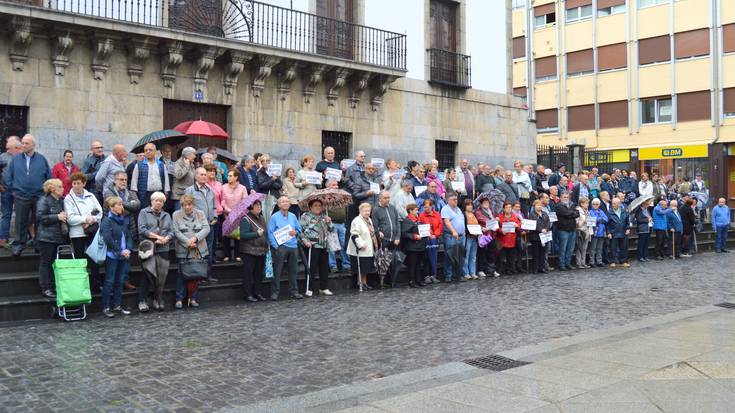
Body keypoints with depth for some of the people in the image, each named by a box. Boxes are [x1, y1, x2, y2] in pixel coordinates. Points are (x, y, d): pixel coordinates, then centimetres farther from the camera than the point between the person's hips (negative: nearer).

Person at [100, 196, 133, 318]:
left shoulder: (124, 220, 12)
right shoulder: (107, 221, -9)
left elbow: (129, 236, 12)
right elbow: (108, 239, -17)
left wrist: (128, 249, -4)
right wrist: (120, 251, -15)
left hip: (124, 256, 6)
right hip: (112, 256, -6)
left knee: (120, 281, 11)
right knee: (109, 281, -1)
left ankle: (117, 305, 19)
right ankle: (105, 307, 6)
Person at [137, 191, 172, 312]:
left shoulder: (166, 215, 19)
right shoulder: (144, 212, 5)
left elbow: (171, 231, 10)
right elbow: (142, 229, -7)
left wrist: (166, 239, -11)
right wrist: (157, 237, -13)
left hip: (163, 249, 4)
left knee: (161, 275, 3)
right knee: (146, 274, -5)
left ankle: (158, 300, 13)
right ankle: (142, 301, 2)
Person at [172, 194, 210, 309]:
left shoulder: (201, 214, 11)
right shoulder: (176, 215, 6)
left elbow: (206, 228, 0)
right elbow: (176, 232, -4)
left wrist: (196, 238, -14)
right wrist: (187, 242, -15)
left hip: (199, 251, 2)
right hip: (183, 251, -2)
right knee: (182, 274, -3)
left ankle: (193, 299, 12)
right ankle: (179, 299, 4)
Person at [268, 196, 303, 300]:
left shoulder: (293, 216, 14)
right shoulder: (274, 217, 0)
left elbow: (299, 229, 18)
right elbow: (270, 233, -5)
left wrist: (295, 232, -5)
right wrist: (275, 245, -14)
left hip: (293, 246, 4)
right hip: (280, 247, -4)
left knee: (293, 270, 8)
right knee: (277, 271, -3)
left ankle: (294, 291, 16)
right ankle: (275, 292, 3)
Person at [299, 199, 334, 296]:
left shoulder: (324, 216, 18)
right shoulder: (306, 216, -1)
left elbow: (331, 230, 20)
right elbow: (300, 230, -7)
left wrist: (329, 222, 1)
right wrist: (305, 240, -17)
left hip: (323, 246, 6)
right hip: (312, 246, -6)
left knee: (324, 267, 8)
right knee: (311, 268, -6)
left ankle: (324, 288, 16)